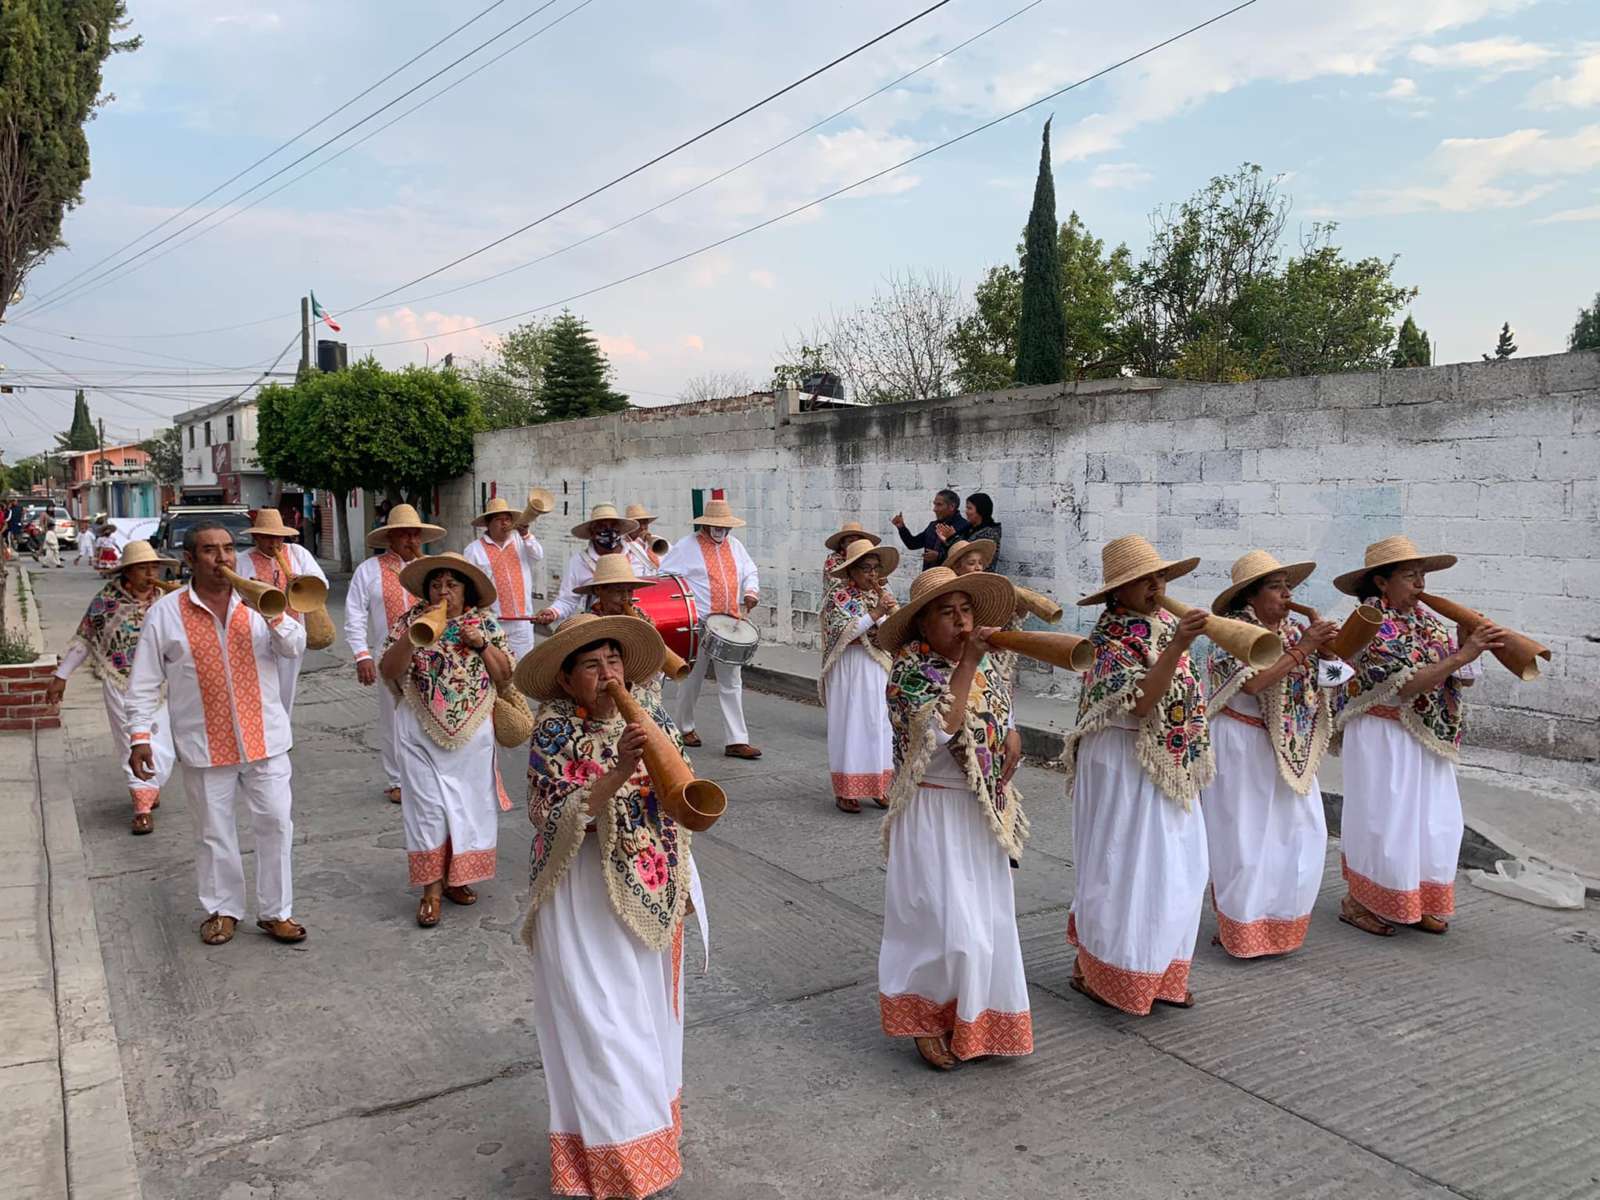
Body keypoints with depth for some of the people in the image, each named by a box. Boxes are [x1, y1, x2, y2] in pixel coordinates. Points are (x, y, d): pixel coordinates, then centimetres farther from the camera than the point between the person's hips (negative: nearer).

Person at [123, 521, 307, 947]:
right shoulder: (165, 613, -2)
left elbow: (294, 648, -6)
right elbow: (145, 681, 1)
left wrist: (273, 613, -21)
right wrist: (140, 735, -4)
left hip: (264, 737, 1)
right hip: (205, 745, -1)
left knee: (275, 824, 5)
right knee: (213, 832, 12)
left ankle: (276, 911, 18)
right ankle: (222, 910, 29)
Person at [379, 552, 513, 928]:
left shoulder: (484, 623, 3)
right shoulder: (410, 620, 1)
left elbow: (505, 674, 0)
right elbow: (388, 671, -7)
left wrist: (481, 643, -14)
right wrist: (413, 635, -19)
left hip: (472, 733, 1)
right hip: (421, 731, -1)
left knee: (468, 804, 7)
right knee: (427, 805, -1)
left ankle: (456, 878, 23)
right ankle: (431, 887, 8)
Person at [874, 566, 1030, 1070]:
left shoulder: (982, 670, 6)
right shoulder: (910, 671, -14)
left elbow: (1005, 723, 20)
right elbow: (942, 727, -30)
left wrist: (1009, 755, 3)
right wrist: (968, 663, -25)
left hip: (982, 813, 7)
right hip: (935, 815, -7)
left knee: (987, 919, 13)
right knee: (946, 922, -5)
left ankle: (973, 1017, 31)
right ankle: (926, 1019, 16)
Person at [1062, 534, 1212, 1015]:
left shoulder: (1166, 624, 6)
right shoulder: (1110, 637, -16)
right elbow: (1140, 702, -28)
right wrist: (1178, 645, -34)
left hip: (1170, 766, 8)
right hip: (1123, 765, -8)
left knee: (1173, 866, 13)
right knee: (1123, 866, 1)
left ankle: (1157, 971, 27)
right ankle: (1092, 968, 17)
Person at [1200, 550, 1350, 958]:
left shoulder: (1293, 630, 7)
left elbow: (1332, 673, 7)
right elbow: (1253, 682, -27)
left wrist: (1325, 645, -11)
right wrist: (1301, 648, -23)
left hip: (1289, 751, 7)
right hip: (1243, 749, -7)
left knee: (1300, 834, 9)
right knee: (1245, 838, 1)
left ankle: (1280, 921, 26)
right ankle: (1241, 930, 15)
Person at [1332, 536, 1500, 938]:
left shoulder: (1426, 622, 7)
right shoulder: (1373, 626, -16)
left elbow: (1463, 678, 6)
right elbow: (1407, 685, -25)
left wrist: (1467, 642, -11)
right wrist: (1461, 655, -27)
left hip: (1424, 739, 7)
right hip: (1383, 738, -7)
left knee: (1433, 821, 11)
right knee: (1384, 819, 0)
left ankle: (1414, 903, 26)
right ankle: (1357, 902, 15)